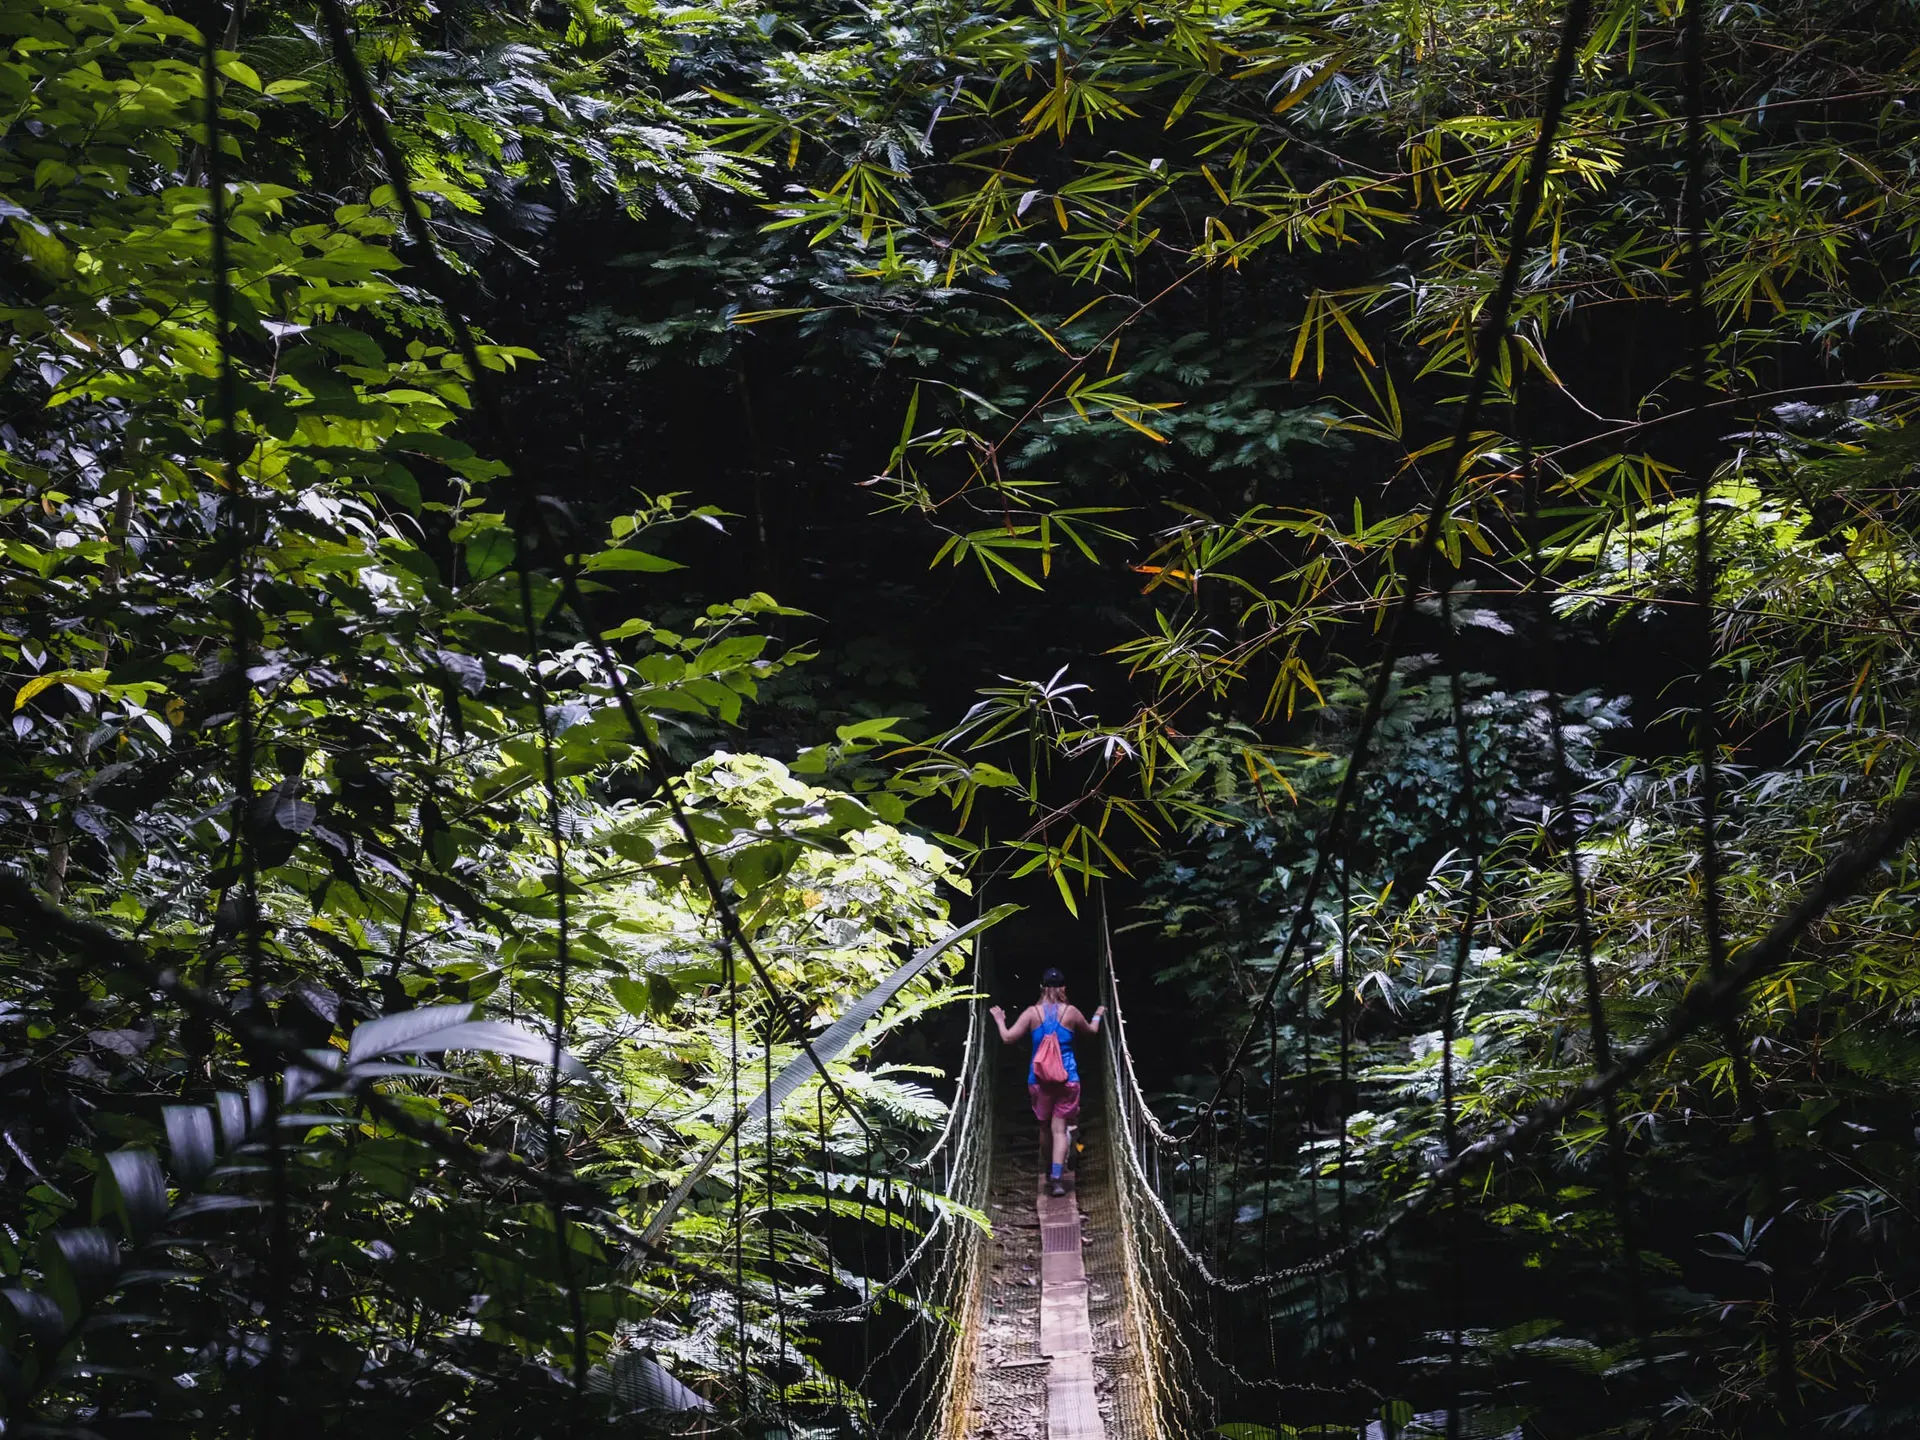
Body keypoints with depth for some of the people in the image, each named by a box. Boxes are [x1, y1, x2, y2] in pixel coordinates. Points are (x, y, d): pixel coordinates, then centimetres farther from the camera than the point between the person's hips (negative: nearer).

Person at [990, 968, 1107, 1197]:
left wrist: (1000, 1021, 10)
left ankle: (1050, 1173, 29)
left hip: (1039, 1080, 1)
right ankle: (1057, 1177, -15)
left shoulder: (1032, 1013, -5)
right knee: (1060, 1128, -1)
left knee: (1044, 1127, 17)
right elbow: (1091, 1031, 16)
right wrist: (1097, 1016, 37)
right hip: (1067, 1079, -1)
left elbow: (1008, 1037, -9)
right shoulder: (1071, 1013, -3)